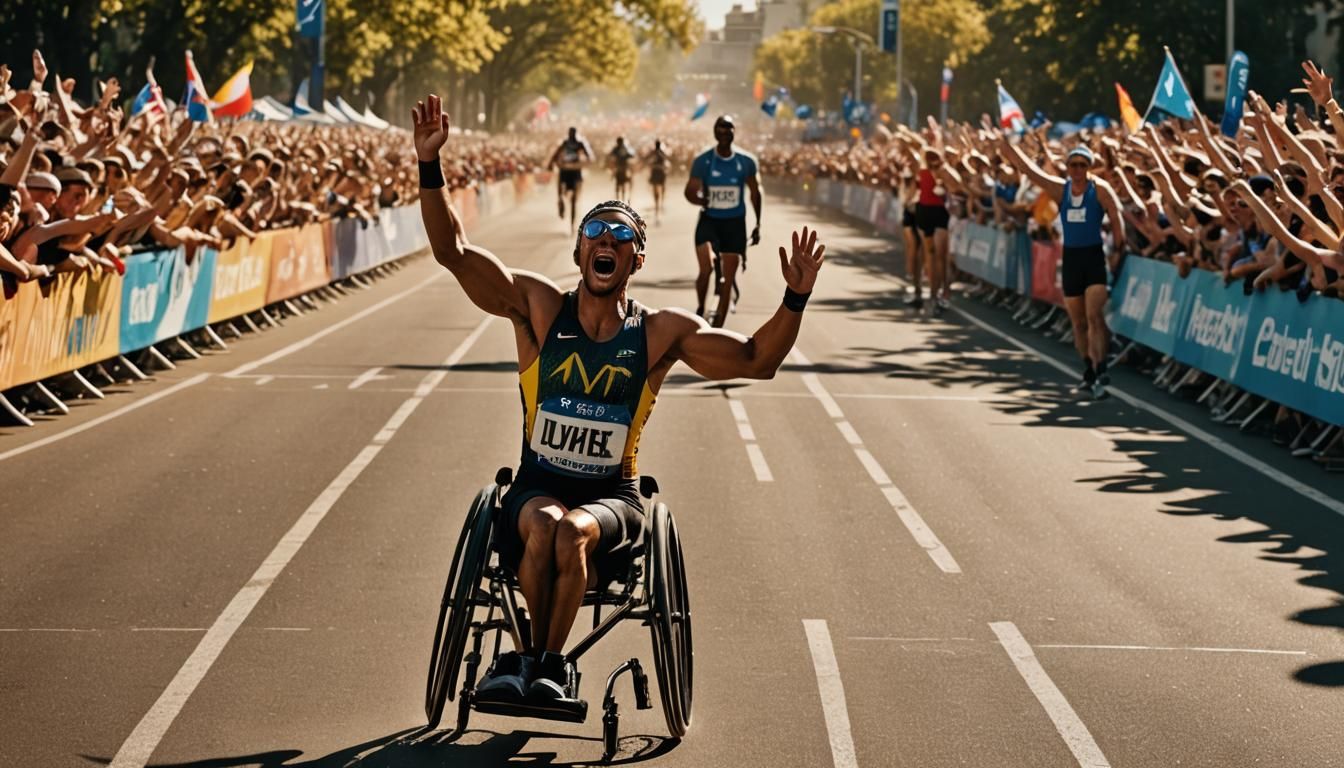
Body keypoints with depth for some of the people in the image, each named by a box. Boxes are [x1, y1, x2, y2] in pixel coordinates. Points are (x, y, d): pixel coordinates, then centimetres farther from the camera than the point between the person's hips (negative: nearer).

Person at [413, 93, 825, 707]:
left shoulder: (661, 332, 2)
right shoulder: (539, 308, 1)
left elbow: (756, 360, 2)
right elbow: (454, 253, -6)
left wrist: (795, 298, -14)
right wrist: (430, 167, -18)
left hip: (615, 497, 0)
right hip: (537, 487, 0)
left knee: (572, 533, -33)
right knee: (544, 524, -34)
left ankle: (543, 660, -17)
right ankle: (538, 657, -17)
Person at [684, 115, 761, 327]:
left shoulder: (746, 161, -2)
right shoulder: (703, 161, -7)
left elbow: (755, 192, 9)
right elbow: (690, 191, -8)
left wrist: (758, 224, 8)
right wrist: (700, 200, -32)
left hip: (735, 223, 2)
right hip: (709, 220, -2)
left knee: (728, 279, 2)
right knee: (706, 269, -21)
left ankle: (717, 329, 10)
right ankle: (700, 310, 6)